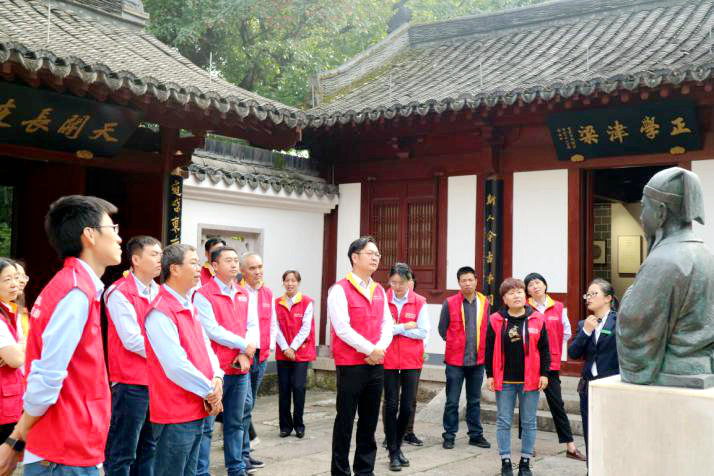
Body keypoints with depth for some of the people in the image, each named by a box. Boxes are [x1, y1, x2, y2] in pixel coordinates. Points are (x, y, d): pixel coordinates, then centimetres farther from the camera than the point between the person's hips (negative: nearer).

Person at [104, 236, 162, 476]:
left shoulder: (159, 292, 11)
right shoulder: (120, 293, -11)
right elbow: (132, 340, -15)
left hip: (157, 381, 7)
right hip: (131, 384, -7)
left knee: (149, 448, 15)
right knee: (122, 453, 1)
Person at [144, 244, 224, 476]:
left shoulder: (189, 307, 12)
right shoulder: (160, 312, -18)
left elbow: (205, 346, 13)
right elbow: (176, 366, -24)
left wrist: (217, 378, -5)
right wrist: (210, 392, -13)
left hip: (197, 412, 9)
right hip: (175, 414, -9)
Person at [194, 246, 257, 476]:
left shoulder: (243, 295, 13)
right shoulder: (203, 295, -8)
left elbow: (252, 325, 9)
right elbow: (212, 330, -15)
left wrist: (245, 353, -7)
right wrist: (244, 345, -10)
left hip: (241, 369, 6)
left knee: (236, 423, 15)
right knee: (206, 425, -1)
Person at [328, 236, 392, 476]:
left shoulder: (379, 291, 13)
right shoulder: (340, 290, -8)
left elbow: (387, 324, 9)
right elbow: (342, 328, -16)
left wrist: (380, 349, -9)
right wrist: (370, 350, -15)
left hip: (376, 365, 6)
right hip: (350, 365, -6)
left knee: (369, 421, 12)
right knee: (345, 421, 2)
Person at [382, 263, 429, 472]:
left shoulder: (419, 302, 1)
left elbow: (423, 332, -5)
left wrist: (394, 329, -9)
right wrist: (404, 327, -13)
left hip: (412, 361, 1)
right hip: (388, 360, -1)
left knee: (407, 406, 5)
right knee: (391, 405, 0)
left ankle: (397, 446, 27)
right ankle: (393, 453, 12)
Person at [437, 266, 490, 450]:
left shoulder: (484, 302, 4)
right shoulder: (450, 303, -5)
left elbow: (487, 328, 11)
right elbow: (442, 329, 2)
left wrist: (481, 348, 6)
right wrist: (455, 345, 5)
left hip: (477, 360, 3)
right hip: (455, 360, -3)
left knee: (475, 400, 12)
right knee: (452, 401, 2)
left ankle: (476, 435, 22)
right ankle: (449, 435, 12)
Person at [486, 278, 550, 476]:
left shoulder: (537, 319, -1)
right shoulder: (496, 320, -1)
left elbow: (544, 349, 3)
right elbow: (490, 350, 3)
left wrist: (544, 374, -1)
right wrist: (490, 375, 0)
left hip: (530, 380, 0)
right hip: (504, 381, 0)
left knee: (529, 422, 8)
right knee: (504, 422, 6)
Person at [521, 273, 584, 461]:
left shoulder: (558, 308, 3)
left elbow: (566, 332, 14)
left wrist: (555, 352, 11)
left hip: (551, 363, 2)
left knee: (557, 404, 5)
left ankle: (570, 446, 9)